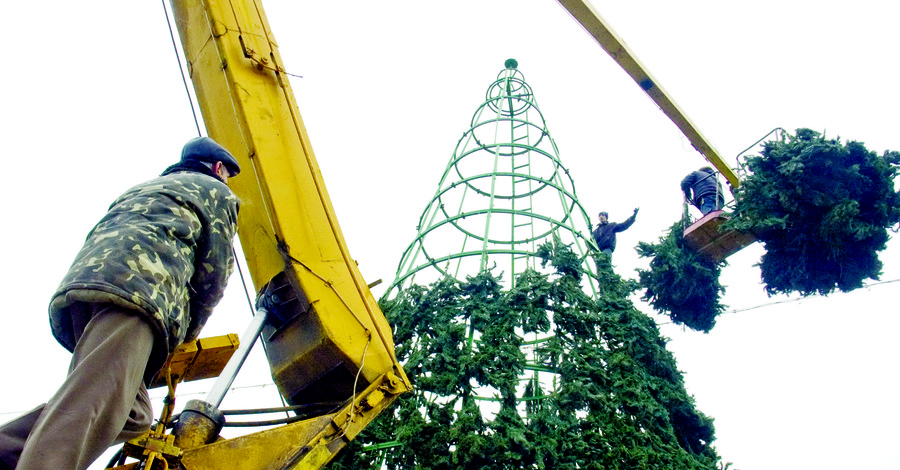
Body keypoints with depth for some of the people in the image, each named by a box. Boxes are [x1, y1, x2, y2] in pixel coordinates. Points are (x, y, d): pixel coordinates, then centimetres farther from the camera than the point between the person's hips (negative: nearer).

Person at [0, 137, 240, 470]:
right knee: (92, 404, -26)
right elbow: (214, 271, 14)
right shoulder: (218, 193, 24)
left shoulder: (139, 189, 43)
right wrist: (187, 332, 25)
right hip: (140, 288, -7)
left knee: (134, 416, 2)